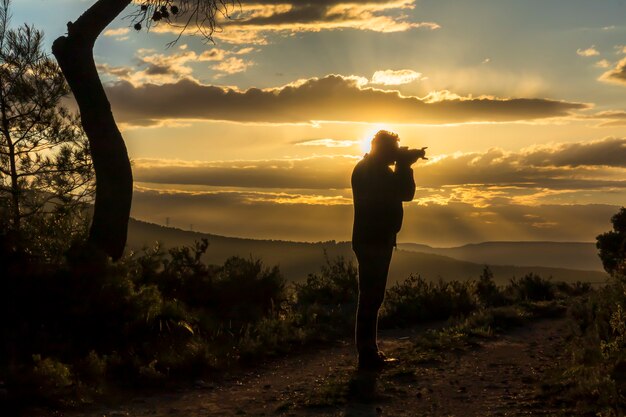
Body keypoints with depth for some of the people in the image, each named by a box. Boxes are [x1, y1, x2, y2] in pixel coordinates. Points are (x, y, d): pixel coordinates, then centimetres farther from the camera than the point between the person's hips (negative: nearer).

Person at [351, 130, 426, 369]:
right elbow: (405, 192, -18)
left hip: (376, 241, 11)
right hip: (372, 241, -11)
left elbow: (405, 192, 13)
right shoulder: (369, 170, -12)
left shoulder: (377, 170, 18)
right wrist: (404, 165, -8)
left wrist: (405, 165, 3)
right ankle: (367, 355, -8)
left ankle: (369, 352, 18)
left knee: (372, 297, 12)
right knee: (370, 298, -9)